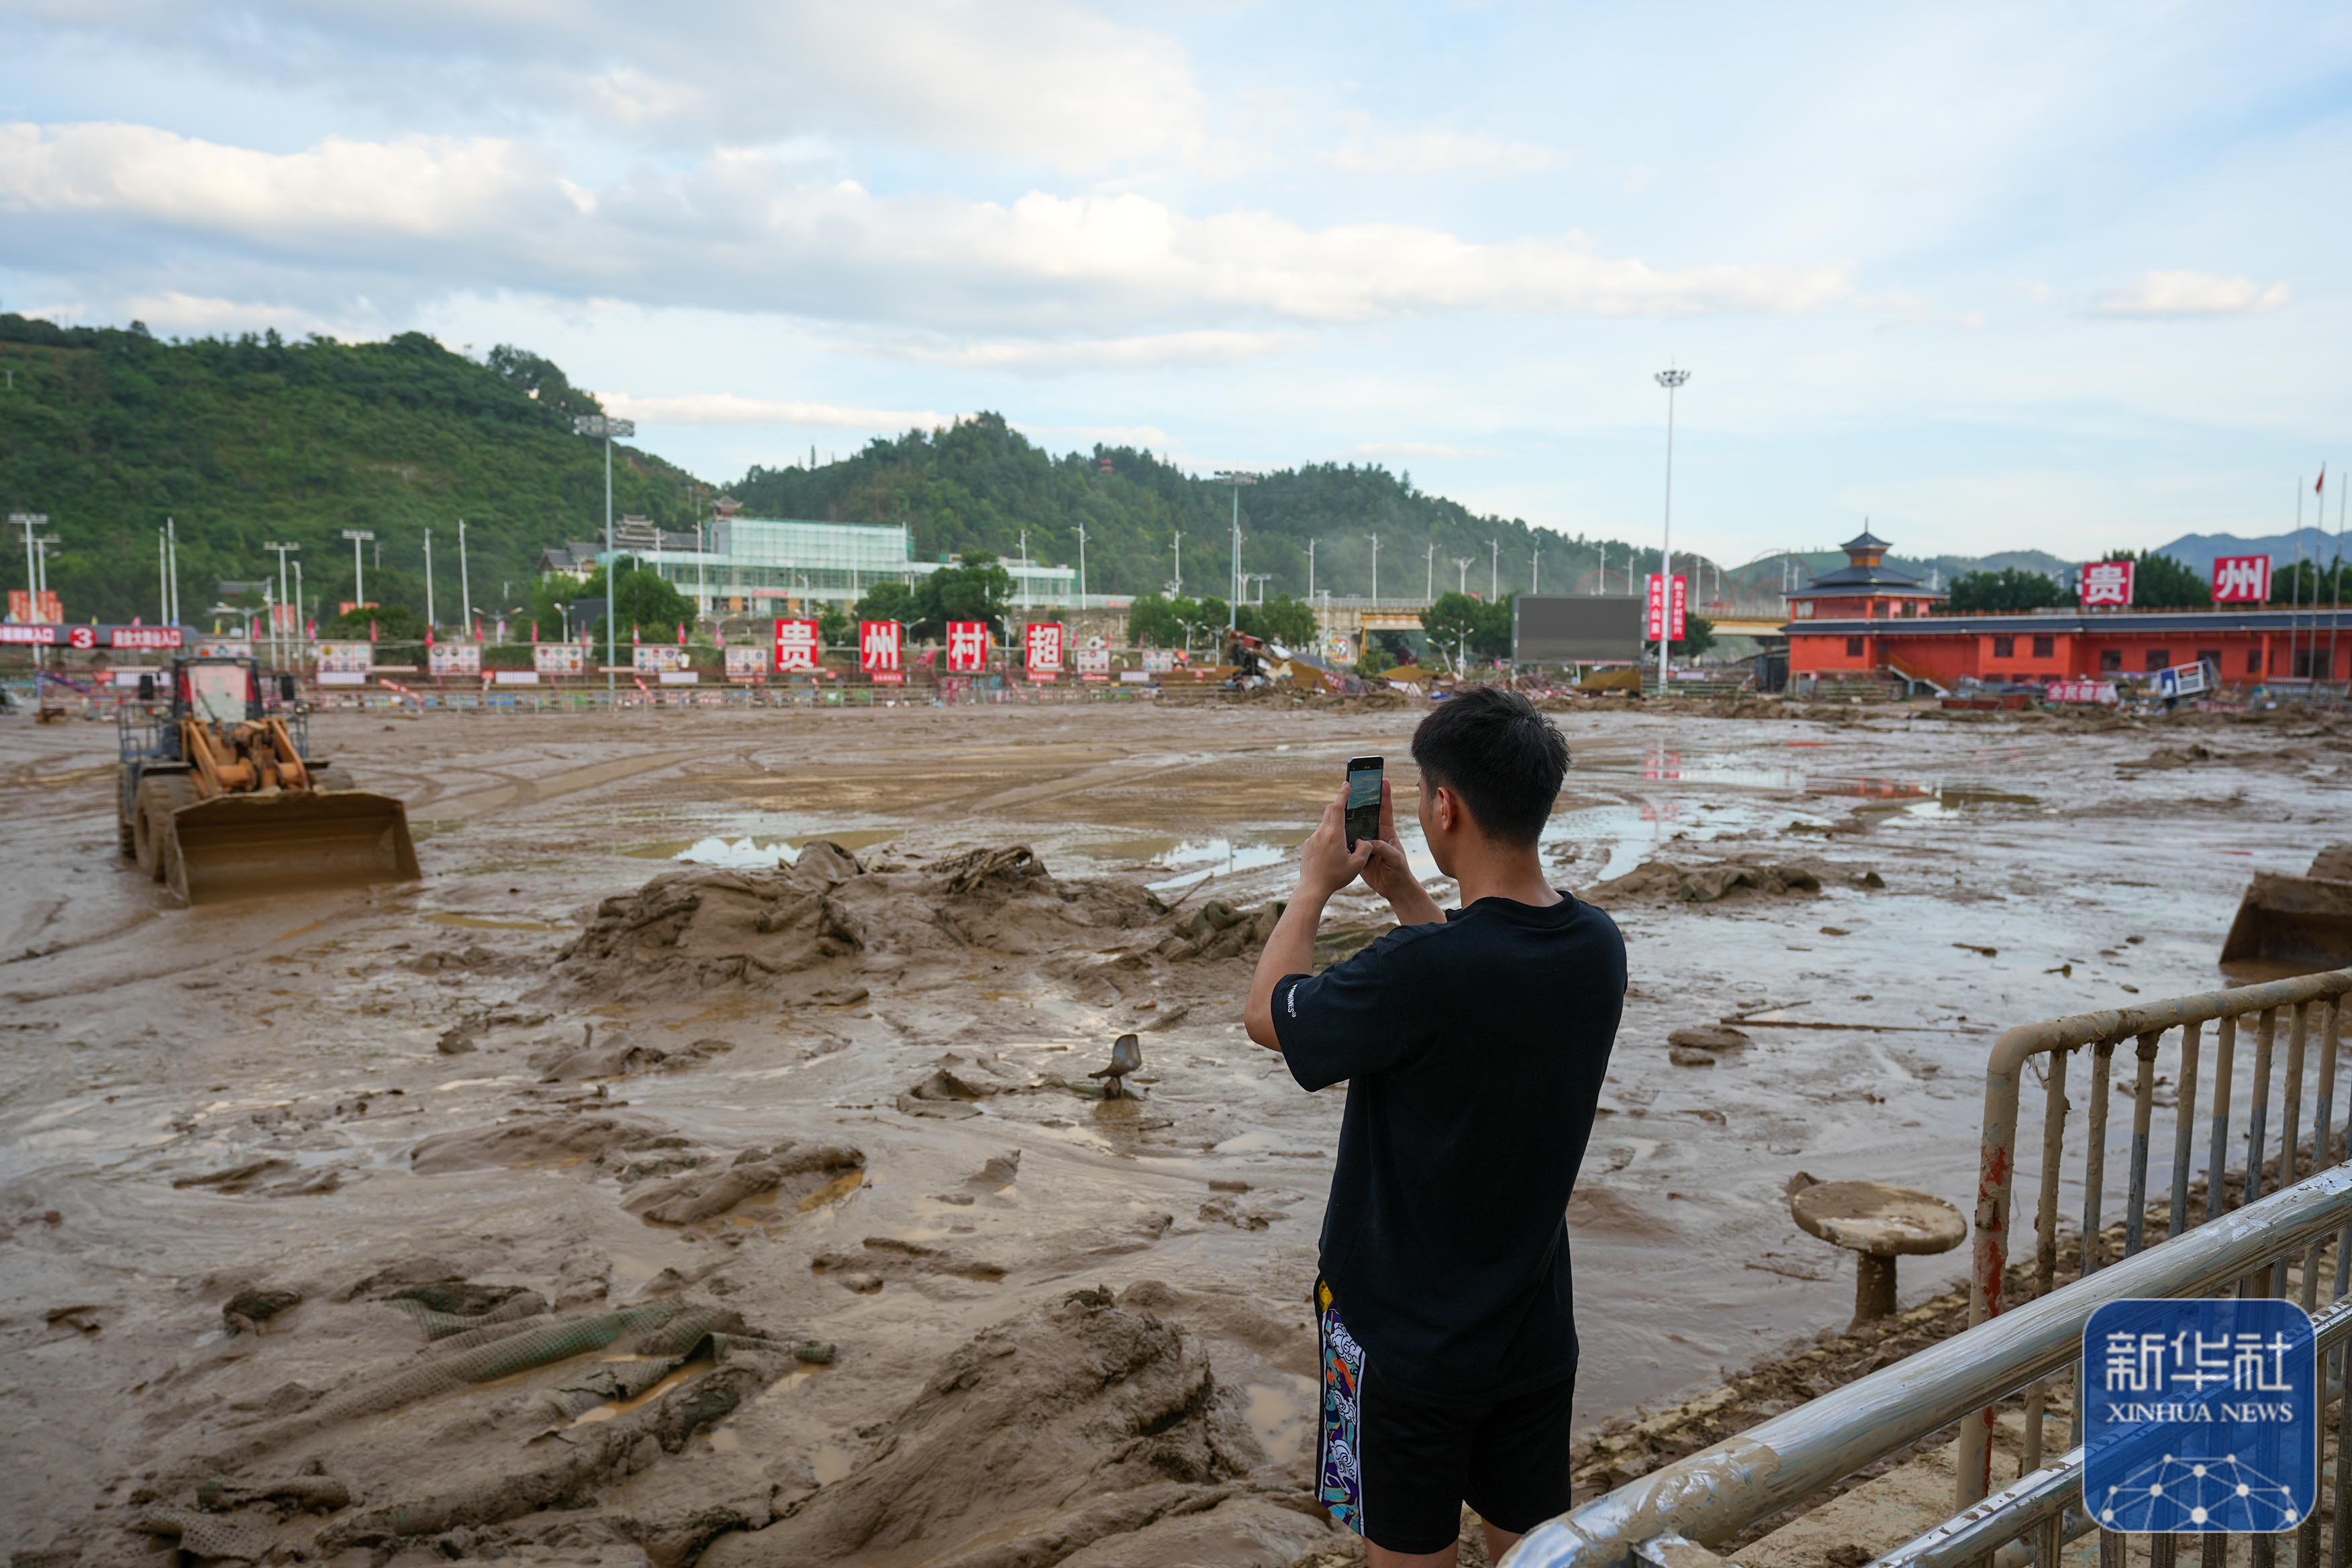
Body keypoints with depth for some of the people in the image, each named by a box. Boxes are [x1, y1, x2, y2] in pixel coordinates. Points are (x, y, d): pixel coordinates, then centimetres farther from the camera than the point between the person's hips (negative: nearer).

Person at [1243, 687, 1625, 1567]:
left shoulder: (1418, 971, -30)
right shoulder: (1597, 948, -8)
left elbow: (1266, 1016, -11)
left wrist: (1315, 886, 1)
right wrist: (1401, 890, 12)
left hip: (1412, 1341, -6)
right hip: (1537, 1330, 6)